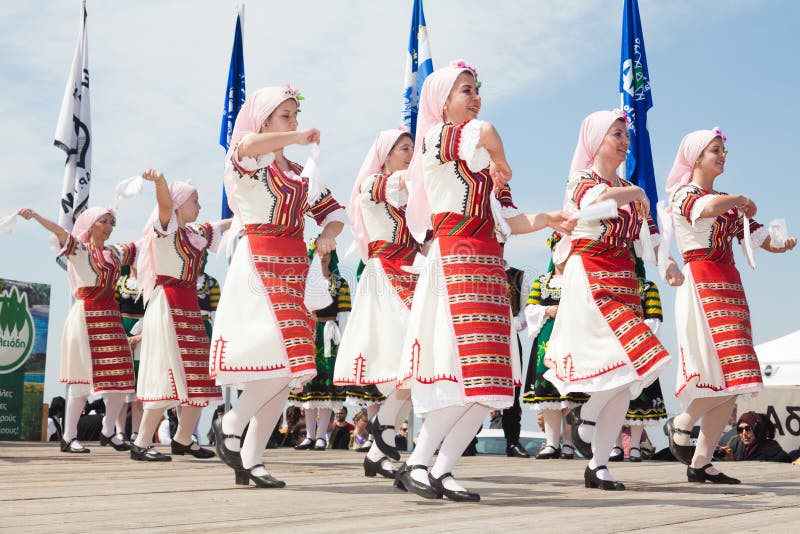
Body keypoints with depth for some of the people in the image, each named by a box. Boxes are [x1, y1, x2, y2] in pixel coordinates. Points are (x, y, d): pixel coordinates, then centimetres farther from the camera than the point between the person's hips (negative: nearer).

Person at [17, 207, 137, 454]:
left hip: (110, 318, 6)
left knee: (122, 377, 3)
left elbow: (139, 248, 30)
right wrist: (35, 216, -35)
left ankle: (108, 431, 19)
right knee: (84, 378, -8)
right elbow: (61, 233, -18)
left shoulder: (114, 253, 16)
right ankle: (69, 437, 2)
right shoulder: (79, 250, -1)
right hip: (86, 317, -6)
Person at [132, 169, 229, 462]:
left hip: (189, 309, 8)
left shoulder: (195, 233, 16)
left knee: (196, 377, 9)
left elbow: (221, 226, 34)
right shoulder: (166, 228, -6)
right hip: (167, 305, -8)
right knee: (169, 376, -13)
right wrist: (160, 181, -47)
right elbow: (165, 203, -27)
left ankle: (183, 439, 21)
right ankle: (141, 444, -8)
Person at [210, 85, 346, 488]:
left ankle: (250, 460, 8)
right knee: (284, 357, -21)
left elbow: (333, 211, 24)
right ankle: (231, 425, -2)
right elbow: (249, 144, -28)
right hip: (259, 265, -7)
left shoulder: (300, 175, 20)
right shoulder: (249, 165, -2)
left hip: (294, 270, 8)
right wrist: (298, 138, -17)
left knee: (288, 369, 3)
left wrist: (328, 235, 2)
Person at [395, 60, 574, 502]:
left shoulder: (483, 161, 23)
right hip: (455, 257, -8)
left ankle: (443, 471, 3)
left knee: (490, 380, 0)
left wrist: (547, 219, 2)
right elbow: (484, 131, -21)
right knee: (470, 371, -17)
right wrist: (501, 163, -2)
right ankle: (416, 464, -8)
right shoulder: (436, 136, 1)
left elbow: (507, 221, 18)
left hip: (490, 263, 8)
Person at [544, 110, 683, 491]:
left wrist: (668, 264, -4)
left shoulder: (627, 188, 20)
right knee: (637, 358, -21)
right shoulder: (582, 180, -4)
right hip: (590, 281, -7)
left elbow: (648, 234, 13)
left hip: (624, 283, 8)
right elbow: (596, 200, -29)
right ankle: (585, 414, 1)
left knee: (626, 378, 2)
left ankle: (598, 465, 9)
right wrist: (637, 193, -15)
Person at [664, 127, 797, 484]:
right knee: (727, 373, -18)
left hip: (729, 286, 8)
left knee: (731, 383, 2)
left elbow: (755, 235, 14)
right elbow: (708, 208, -25)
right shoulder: (683, 193, -2)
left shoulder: (727, 201, 22)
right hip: (702, 283, -8)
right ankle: (682, 423, 2)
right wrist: (740, 199, -7)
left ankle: (700, 463, 5)